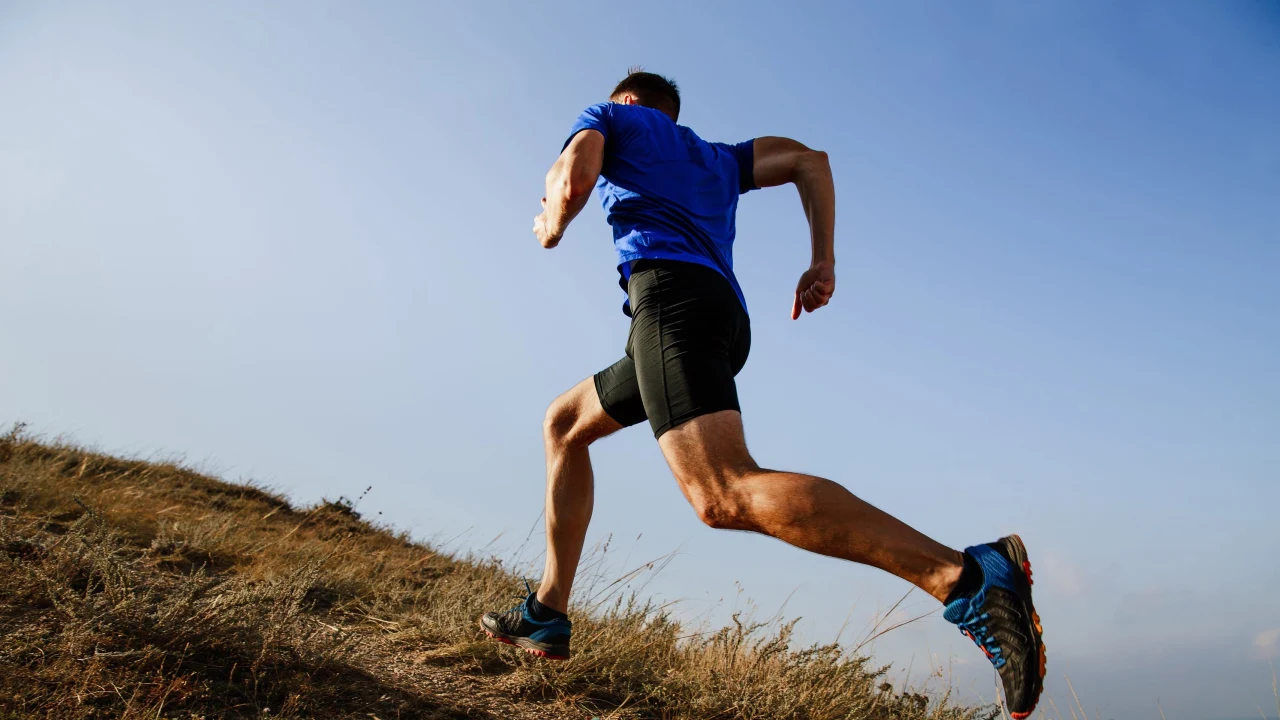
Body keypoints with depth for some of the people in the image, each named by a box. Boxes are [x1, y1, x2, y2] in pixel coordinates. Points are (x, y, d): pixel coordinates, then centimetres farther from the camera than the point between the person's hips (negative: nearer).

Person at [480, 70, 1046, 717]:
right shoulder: (717, 157, 37)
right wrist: (823, 261, 16)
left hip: (669, 287, -8)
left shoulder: (611, 116, 22)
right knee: (564, 424, 23)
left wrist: (552, 225, 22)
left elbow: (574, 178, 0)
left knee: (724, 495, -27)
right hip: (728, 315, 8)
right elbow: (809, 159, 25)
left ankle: (967, 576, -39)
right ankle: (547, 615, 19)